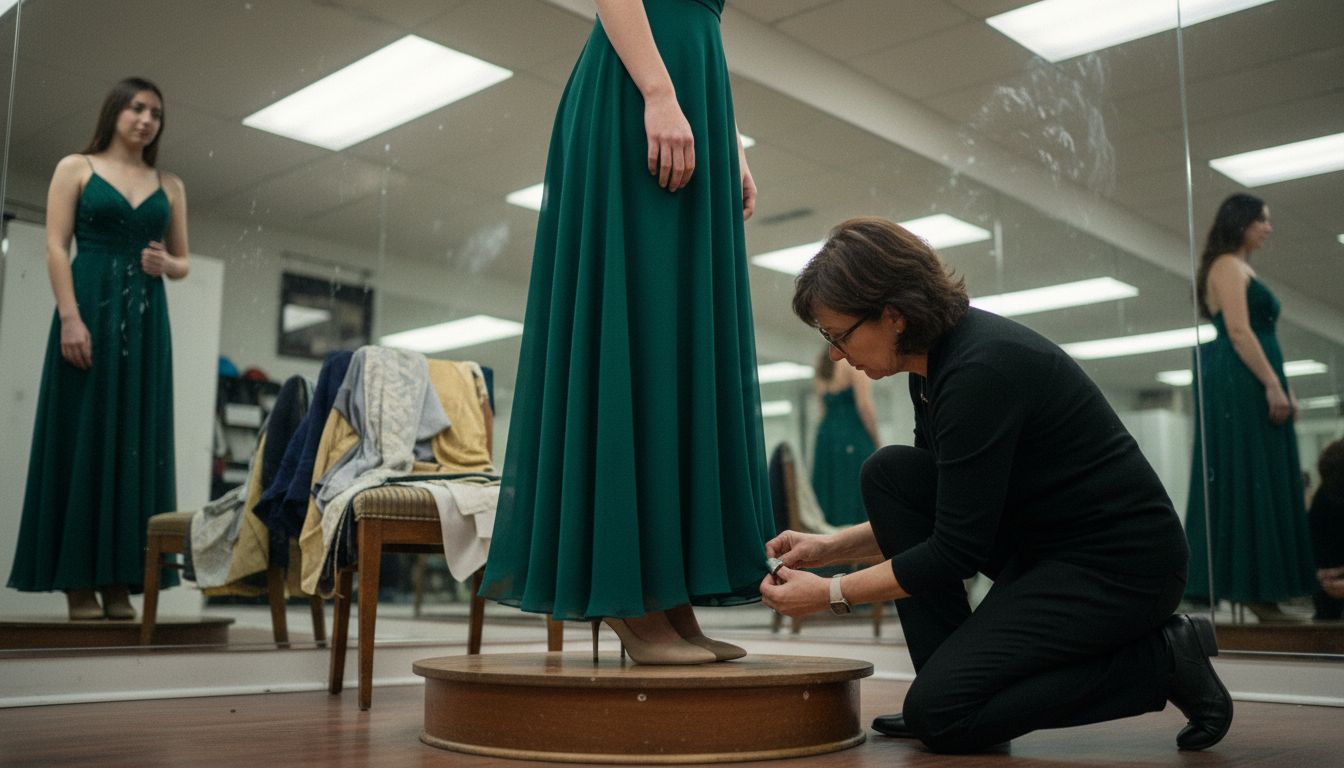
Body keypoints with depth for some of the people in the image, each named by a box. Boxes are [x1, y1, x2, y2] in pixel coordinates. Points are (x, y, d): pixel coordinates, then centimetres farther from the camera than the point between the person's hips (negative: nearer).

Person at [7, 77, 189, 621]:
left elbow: (182, 262, 18)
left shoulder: (170, 186, 17)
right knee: (81, 435, -4)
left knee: (135, 440, 0)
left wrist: (165, 264, -7)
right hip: (90, 308, -3)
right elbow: (56, 247, -2)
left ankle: (119, 579, 3)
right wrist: (70, 317, -15)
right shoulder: (76, 167, 7)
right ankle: (78, 579, -1)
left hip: (146, 317, 3)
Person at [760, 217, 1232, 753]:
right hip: (1047, 543, 9)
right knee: (890, 474, -3)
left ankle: (1159, 659, -2)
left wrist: (831, 593, -14)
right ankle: (951, 678, 3)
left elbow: (957, 551, -23)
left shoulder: (980, 368, -25)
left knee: (941, 713, -14)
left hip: (1121, 563, -9)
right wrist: (831, 546, 5)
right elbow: (935, 512, 14)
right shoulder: (934, 365, 3)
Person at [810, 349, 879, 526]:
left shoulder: (822, 369, 18)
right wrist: (877, 444, -6)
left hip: (825, 436, 7)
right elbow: (864, 405, -12)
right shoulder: (854, 363, -6)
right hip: (853, 437, -7)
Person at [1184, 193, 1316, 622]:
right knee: (1246, 480, -11)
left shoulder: (1243, 269, 25)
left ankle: (1259, 591, 8)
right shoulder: (1227, 266, -6)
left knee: (1264, 482, 7)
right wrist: (1273, 385, -20)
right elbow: (1238, 332, -16)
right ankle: (1250, 588, -10)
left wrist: (1281, 388, 18)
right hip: (1237, 385, -10)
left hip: (1251, 388, 10)